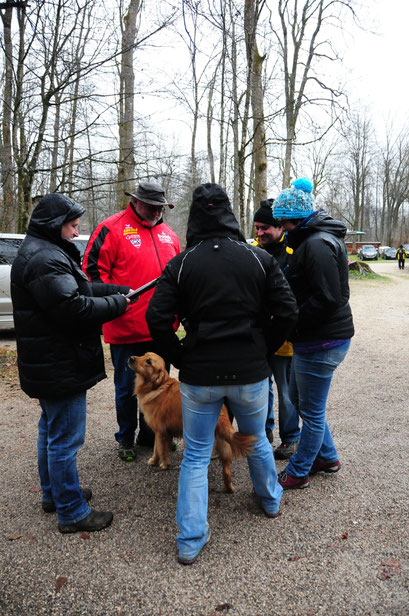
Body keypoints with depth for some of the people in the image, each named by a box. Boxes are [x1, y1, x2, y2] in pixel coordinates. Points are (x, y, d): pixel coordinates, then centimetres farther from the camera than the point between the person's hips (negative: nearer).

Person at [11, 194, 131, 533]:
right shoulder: (45, 259, -22)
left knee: (51, 431, 23)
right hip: (61, 368, -12)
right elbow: (72, 307, -28)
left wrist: (115, 290, 4)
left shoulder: (43, 252, 14)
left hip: (49, 364, 12)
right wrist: (116, 304, -16)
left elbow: (78, 288, 17)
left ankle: (53, 493, 40)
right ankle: (72, 512, 15)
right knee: (65, 439, 0)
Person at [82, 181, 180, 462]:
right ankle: (126, 438, 28)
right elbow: (93, 269, -8)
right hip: (126, 329, -5)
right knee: (127, 387, 8)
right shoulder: (112, 228, -5)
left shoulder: (168, 234, 13)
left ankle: (150, 433, 35)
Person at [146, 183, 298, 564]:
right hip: (251, 374, 2)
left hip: (199, 376, -1)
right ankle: (270, 500, 48)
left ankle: (190, 540, 18)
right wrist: (262, 353, 5)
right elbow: (287, 313, -6)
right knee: (256, 441, 26)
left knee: (195, 456, 13)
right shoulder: (259, 259, -2)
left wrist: (181, 359, 0)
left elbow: (157, 319, -12)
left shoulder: (181, 264, -5)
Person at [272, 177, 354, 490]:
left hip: (322, 342, -10)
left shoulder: (316, 245, -20)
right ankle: (327, 457, 39)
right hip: (321, 337, 10)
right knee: (310, 404, 22)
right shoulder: (319, 238, 14)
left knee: (312, 410, 5)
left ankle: (298, 473, 22)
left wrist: (292, 321, -16)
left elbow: (328, 299, -25)